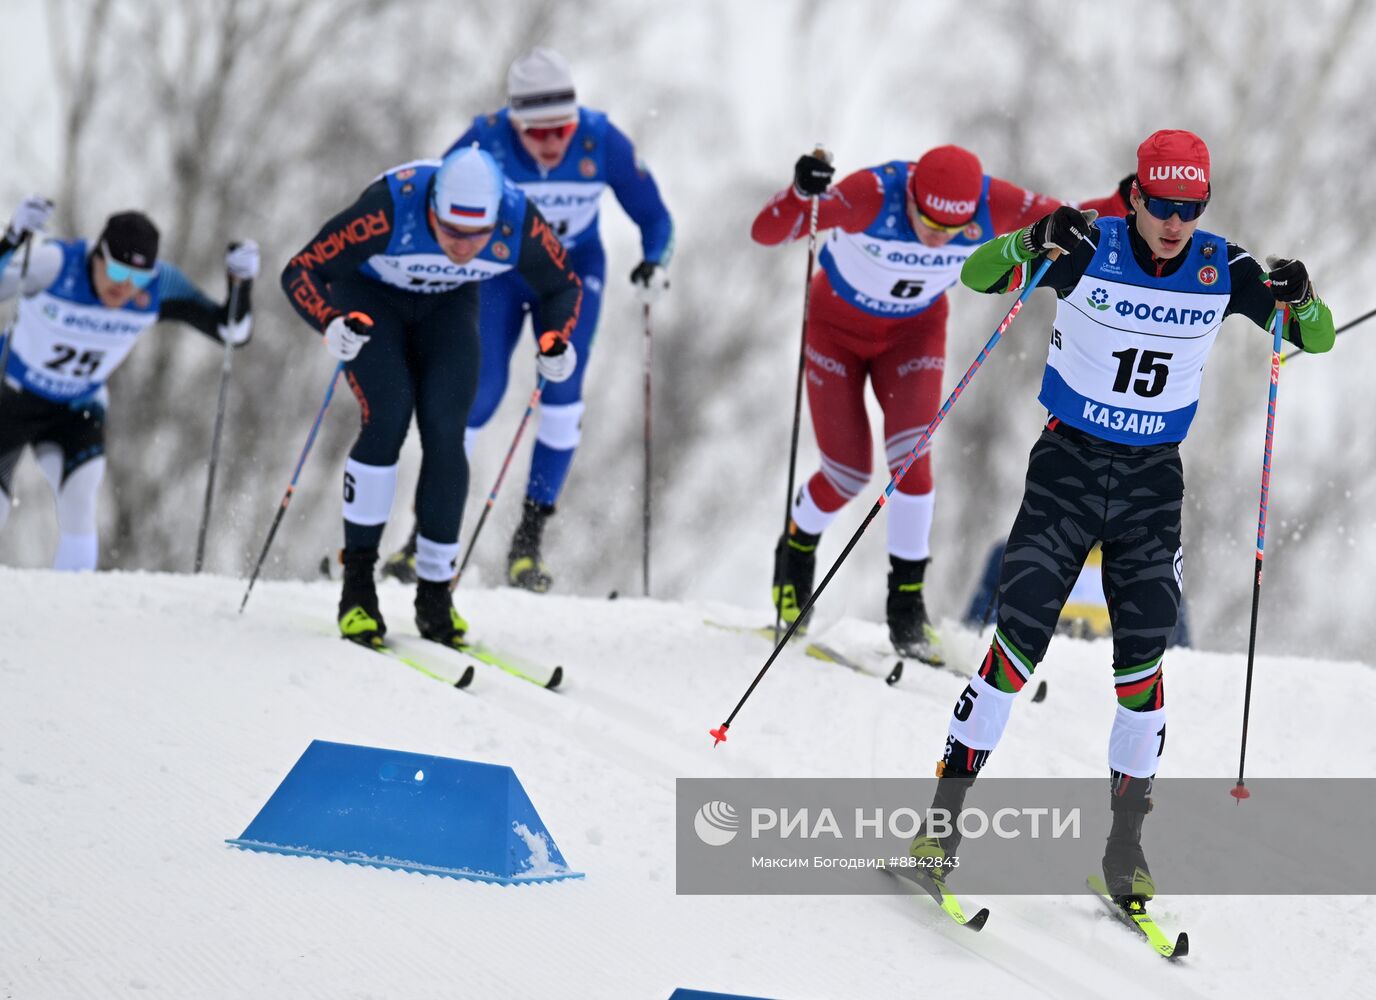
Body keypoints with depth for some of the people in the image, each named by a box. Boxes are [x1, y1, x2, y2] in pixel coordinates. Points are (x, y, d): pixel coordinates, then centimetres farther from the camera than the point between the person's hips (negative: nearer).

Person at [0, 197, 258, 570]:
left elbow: (231, 332, -15)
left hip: (78, 409, 2)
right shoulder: (56, 263, -30)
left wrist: (241, 284, -32)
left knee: (79, 508, -22)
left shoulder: (160, 287, -20)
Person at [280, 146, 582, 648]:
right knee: (387, 418, -21)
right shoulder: (388, 210, -40)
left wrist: (556, 339, -28)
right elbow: (300, 272, -31)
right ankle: (357, 584, -10)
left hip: (447, 307, 3)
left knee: (445, 435, -12)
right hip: (368, 297, -2)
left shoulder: (520, 225, -30)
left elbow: (563, 285, -8)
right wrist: (331, 325, -49)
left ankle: (435, 596, 1)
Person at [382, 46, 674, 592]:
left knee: (562, 394, -14)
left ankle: (529, 539, -5)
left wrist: (654, 262, -28)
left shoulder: (602, 142, -22)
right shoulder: (485, 142, -25)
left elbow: (653, 215, -9)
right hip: (497, 270, -1)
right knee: (480, 390, -13)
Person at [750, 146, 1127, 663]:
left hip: (915, 330, 2)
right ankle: (797, 548, 32)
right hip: (838, 324, -2)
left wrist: (1132, 206, -32)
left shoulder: (991, 206, -30)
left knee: (911, 458, -15)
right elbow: (765, 232, -42)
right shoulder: (872, 195, -39)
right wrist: (801, 193, -62)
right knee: (848, 476, -3)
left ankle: (907, 606, 1)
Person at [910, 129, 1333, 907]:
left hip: (1154, 478, 2)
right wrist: (1033, 243, -36)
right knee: (1022, 633, -9)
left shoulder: (1223, 271, -4)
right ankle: (946, 811, -1)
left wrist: (1301, 300, -22)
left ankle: (1126, 843, 11)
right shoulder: (1089, 251, -11)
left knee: (1143, 658, -1)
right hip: (1069, 462, -2)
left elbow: (1319, 339, 1)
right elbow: (977, 274, -15)